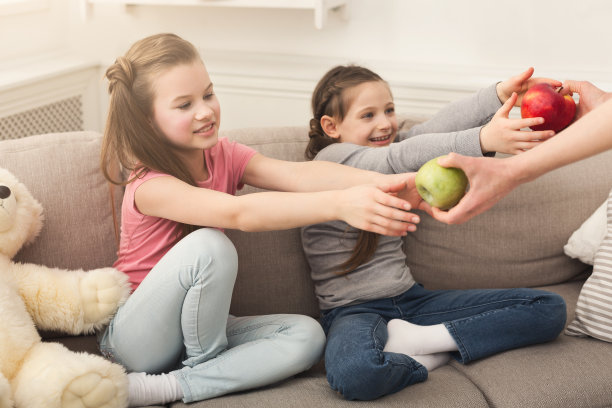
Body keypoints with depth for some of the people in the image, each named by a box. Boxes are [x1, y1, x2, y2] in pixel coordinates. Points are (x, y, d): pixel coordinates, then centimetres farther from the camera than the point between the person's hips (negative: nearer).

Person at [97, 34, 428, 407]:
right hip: (139, 336, -7)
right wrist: (339, 203, -53)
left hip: (204, 325, 7)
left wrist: (380, 182, -39)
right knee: (209, 247, -33)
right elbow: (238, 213, -40)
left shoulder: (223, 156, -2)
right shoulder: (150, 187, -22)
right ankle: (207, 367, -11)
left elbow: (295, 173, -21)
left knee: (306, 335, -17)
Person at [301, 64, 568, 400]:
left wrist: (502, 93, -22)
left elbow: (438, 125, -6)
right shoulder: (330, 159, -9)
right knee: (354, 373, -45)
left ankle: (416, 339, -11)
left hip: (410, 298, 8)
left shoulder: (386, 146, 13)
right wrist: (483, 139, -40)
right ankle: (429, 357, -12)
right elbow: (402, 157, -26)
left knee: (549, 308, -2)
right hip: (353, 310, -7)